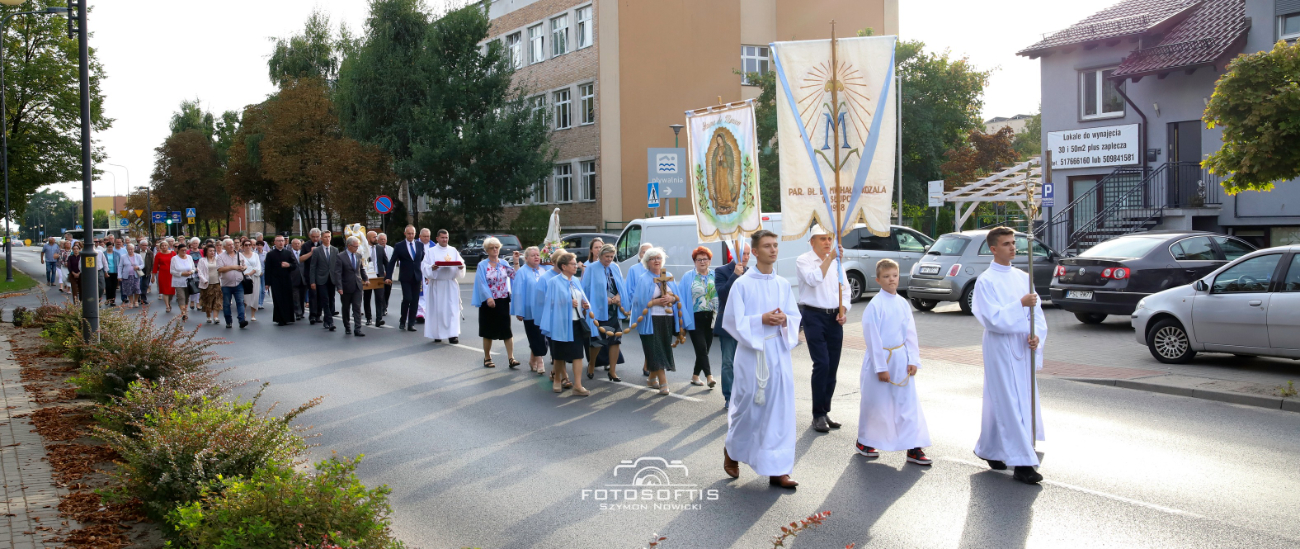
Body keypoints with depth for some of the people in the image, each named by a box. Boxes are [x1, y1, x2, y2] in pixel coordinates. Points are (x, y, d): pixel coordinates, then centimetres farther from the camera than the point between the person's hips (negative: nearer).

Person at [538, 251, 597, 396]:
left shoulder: (575, 282, 12)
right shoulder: (554, 282, -7)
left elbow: (582, 299, 17)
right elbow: (552, 302, -11)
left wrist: (586, 306, -3)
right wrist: (569, 303, -16)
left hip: (577, 323, 5)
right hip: (561, 323, -5)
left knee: (578, 354, -2)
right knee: (559, 355, 8)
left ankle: (577, 386, -2)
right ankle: (557, 380, 28)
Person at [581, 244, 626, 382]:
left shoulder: (615, 268, 8)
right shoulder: (592, 268, -6)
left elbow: (621, 286, 12)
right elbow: (587, 288, -7)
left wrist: (618, 296, -9)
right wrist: (604, 299, -13)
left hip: (614, 310, 5)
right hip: (599, 310, -4)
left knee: (615, 339, 1)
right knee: (598, 340, -1)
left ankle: (612, 371, 9)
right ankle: (591, 365, 25)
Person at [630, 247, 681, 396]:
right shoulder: (644, 279, -2)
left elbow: (676, 297, 13)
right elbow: (640, 300, -8)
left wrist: (671, 298, -9)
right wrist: (656, 302, -17)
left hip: (667, 319, 5)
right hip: (651, 320, -5)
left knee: (664, 349, 8)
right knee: (656, 352, -9)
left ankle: (653, 379, 23)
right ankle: (663, 383, -11)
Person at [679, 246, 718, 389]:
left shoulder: (715, 276, 4)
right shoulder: (688, 277, 0)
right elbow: (682, 299, -2)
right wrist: (684, 318, -11)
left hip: (711, 318, 3)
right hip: (695, 318, -3)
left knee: (705, 349, 9)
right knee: (701, 348, -10)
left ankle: (695, 376, 22)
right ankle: (709, 376, -11)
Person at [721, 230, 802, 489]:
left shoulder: (783, 284, 8)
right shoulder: (742, 284, -6)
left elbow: (796, 317, 13)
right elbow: (732, 321, -7)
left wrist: (785, 320, -9)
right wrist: (762, 319, -18)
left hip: (779, 352, 4)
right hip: (752, 353, -4)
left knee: (780, 409, 2)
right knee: (748, 407, 5)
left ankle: (777, 470, 9)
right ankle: (732, 451, 33)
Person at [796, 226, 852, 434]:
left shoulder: (837, 262, 14)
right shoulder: (804, 260, -3)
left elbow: (845, 288, 16)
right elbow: (813, 279, -21)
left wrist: (843, 310, 0)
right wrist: (829, 258, -21)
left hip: (834, 317, 6)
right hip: (814, 316, -6)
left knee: (832, 366, 6)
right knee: (821, 364, -13)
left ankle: (825, 411, 17)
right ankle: (818, 415, -3)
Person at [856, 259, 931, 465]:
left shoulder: (903, 304, 4)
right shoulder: (875, 305, -13)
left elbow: (910, 334, 9)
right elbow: (873, 338, -13)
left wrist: (913, 360, 1)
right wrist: (881, 367, -14)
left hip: (900, 358, 5)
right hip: (879, 358, -5)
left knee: (908, 402, 4)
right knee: (875, 403, 7)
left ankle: (913, 448, 9)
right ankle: (864, 441, 27)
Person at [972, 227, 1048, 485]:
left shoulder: (1023, 277, 11)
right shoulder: (985, 281, -8)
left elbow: (1036, 311, 11)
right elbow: (992, 318, -16)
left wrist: (1037, 335, -7)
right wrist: (1021, 304, -24)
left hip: (1023, 348, 6)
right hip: (1000, 348, -6)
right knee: (1009, 404, -7)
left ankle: (990, 450, 32)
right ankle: (1022, 463, -6)